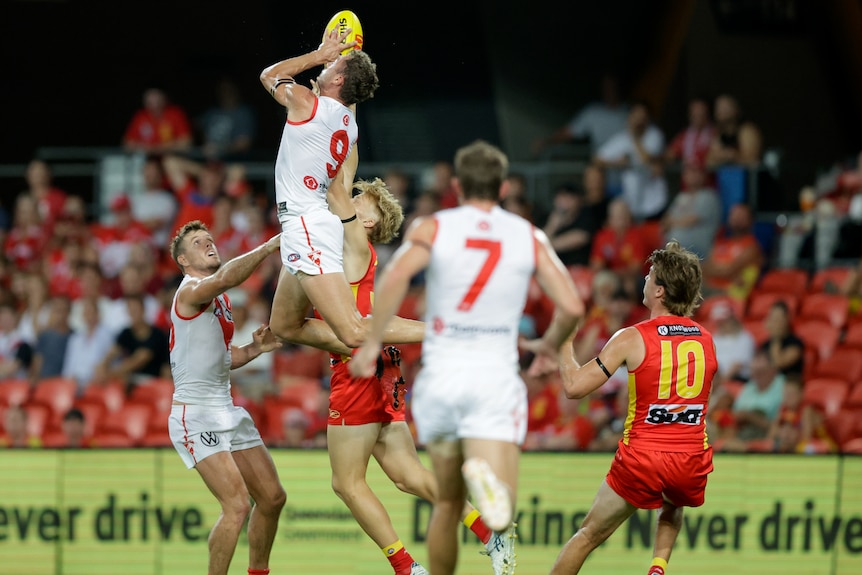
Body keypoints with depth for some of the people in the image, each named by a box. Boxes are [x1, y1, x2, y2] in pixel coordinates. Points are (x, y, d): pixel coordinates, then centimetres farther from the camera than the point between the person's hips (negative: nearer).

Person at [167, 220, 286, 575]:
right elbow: (223, 278, -36)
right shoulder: (190, 290, -12)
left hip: (226, 410, 9)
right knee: (237, 506, -19)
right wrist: (266, 248, -44)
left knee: (272, 498, 12)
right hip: (195, 415, -9)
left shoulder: (221, 300, 17)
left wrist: (254, 349, 7)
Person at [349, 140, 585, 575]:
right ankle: (484, 474, -45)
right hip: (496, 376, -1)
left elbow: (395, 277, -16)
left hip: (441, 375, 1)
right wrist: (551, 344, 20)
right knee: (499, 515, -12)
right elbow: (571, 307, 0)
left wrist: (372, 342, -9)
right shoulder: (529, 236, 8)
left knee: (448, 503, 19)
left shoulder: (433, 228, 5)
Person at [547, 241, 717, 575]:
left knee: (589, 535, 12)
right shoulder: (706, 339, 5)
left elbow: (574, 386, -9)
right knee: (672, 508, 37)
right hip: (691, 460, 3)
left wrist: (563, 341, 7)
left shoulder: (632, 339, -8)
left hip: (642, 459, -3)